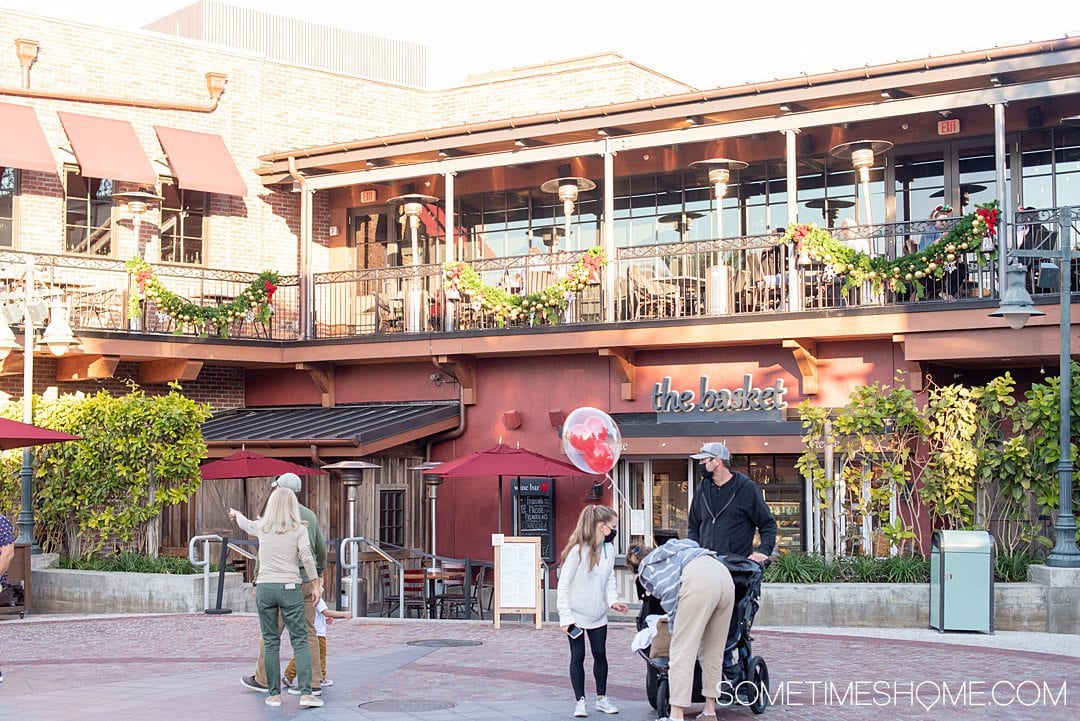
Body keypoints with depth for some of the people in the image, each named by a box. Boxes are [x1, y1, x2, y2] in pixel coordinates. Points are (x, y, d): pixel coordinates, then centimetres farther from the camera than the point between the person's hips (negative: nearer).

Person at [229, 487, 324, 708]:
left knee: (270, 642, 9)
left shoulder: (262, 527, 10)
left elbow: (244, 524, 31)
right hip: (290, 588, -2)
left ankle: (274, 694, 9)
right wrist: (316, 585, -4)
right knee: (299, 640, 1)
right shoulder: (298, 529, 1)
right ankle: (305, 692, -7)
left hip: (265, 588, 2)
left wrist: (236, 514, 54)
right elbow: (306, 556, -11)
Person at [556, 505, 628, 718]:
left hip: (598, 614, 5)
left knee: (600, 654, 10)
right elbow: (564, 584, -16)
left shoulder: (609, 549, -1)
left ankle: (601, 698, 23)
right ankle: (580, 701, 9)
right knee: (577, 656, 1)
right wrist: (565, 616, -19)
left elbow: (609, 579, 8)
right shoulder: (578, 550, -20)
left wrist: (613, 600, -11)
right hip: (577, 614, -5)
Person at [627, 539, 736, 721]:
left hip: (699, 581, -7)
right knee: (713, 651, 15)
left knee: (682, 651, -5)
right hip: (724, 575, 7)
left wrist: (675, 630, 18)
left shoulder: (645, 570, 20)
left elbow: (669, 594, 8)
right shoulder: (666, 551, 40)